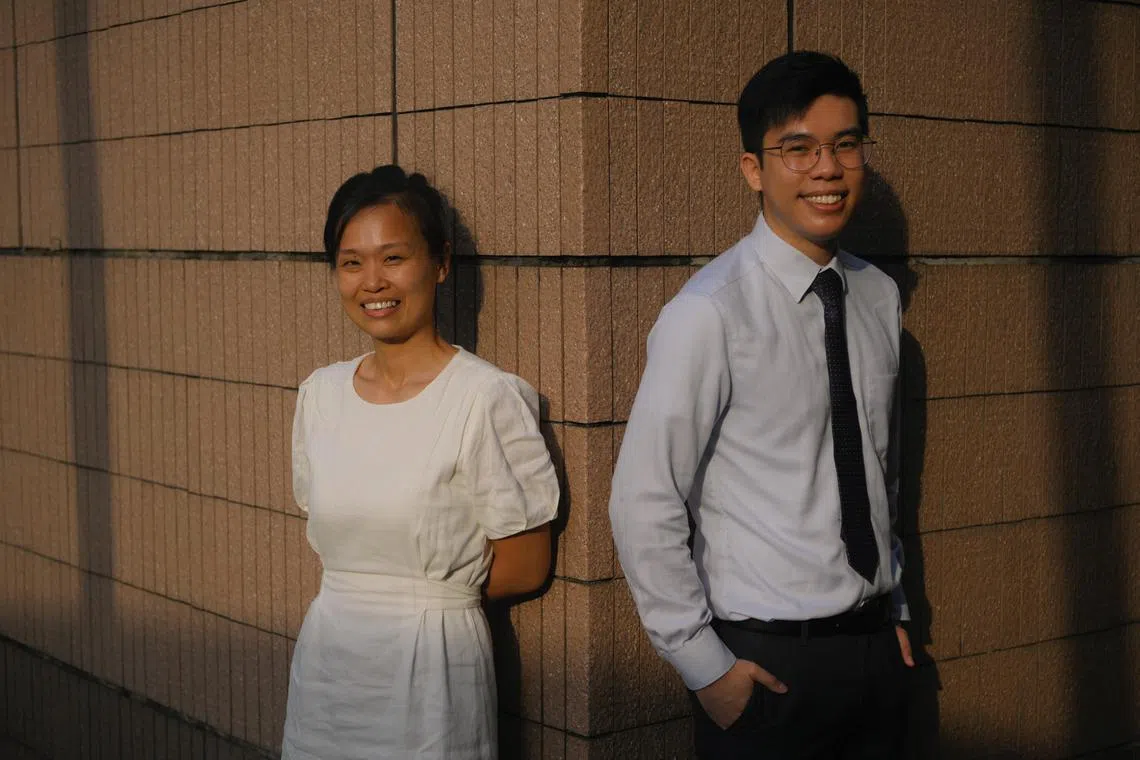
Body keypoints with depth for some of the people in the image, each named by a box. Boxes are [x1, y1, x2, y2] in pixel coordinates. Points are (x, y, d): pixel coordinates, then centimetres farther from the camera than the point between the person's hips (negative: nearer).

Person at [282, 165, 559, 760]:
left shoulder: (487, 397, -14)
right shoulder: (320, 394, 4)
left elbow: (524, 568, -10)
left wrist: (422, 591, -1)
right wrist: (401, 583, -1)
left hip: (432, 660, -5)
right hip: (326, 659, 5)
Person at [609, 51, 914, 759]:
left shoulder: (879, 297, 4)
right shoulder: (708, 315, -17)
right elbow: (645, 509, -15)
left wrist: (895, 607, 15)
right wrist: (705, 667, -12)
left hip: (877, 648, 6)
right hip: (767, 662, -5)